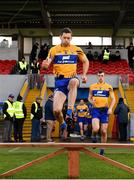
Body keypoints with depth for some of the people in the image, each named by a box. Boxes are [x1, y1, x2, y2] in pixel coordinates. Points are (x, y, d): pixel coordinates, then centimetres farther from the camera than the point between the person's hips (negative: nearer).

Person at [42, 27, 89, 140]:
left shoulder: (77, 50, 5)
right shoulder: (54, 50, 2)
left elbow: (86, 61, 19)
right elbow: (46, 65, -4)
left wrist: (84, 75, 6)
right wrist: (45, 64, -28)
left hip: (72, 78, 0)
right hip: (60, 81, 0)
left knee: (74, 81, -42)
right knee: (56, 110, -15)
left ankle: (69, 112, -37)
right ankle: (63, 125, 18)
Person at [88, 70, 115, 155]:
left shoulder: (109, 87, 3)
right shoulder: (92, 86, 7)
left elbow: (113, 99, 4)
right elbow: (89, 97, 16)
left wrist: (110, 108, -11)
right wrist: (91, 101, -8)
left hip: (104, 110, 0)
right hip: (96, 109, 0)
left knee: (104, 131, 1)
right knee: (96, 129, -21)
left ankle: (102, 149, 17)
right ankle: (94, 137, 14)